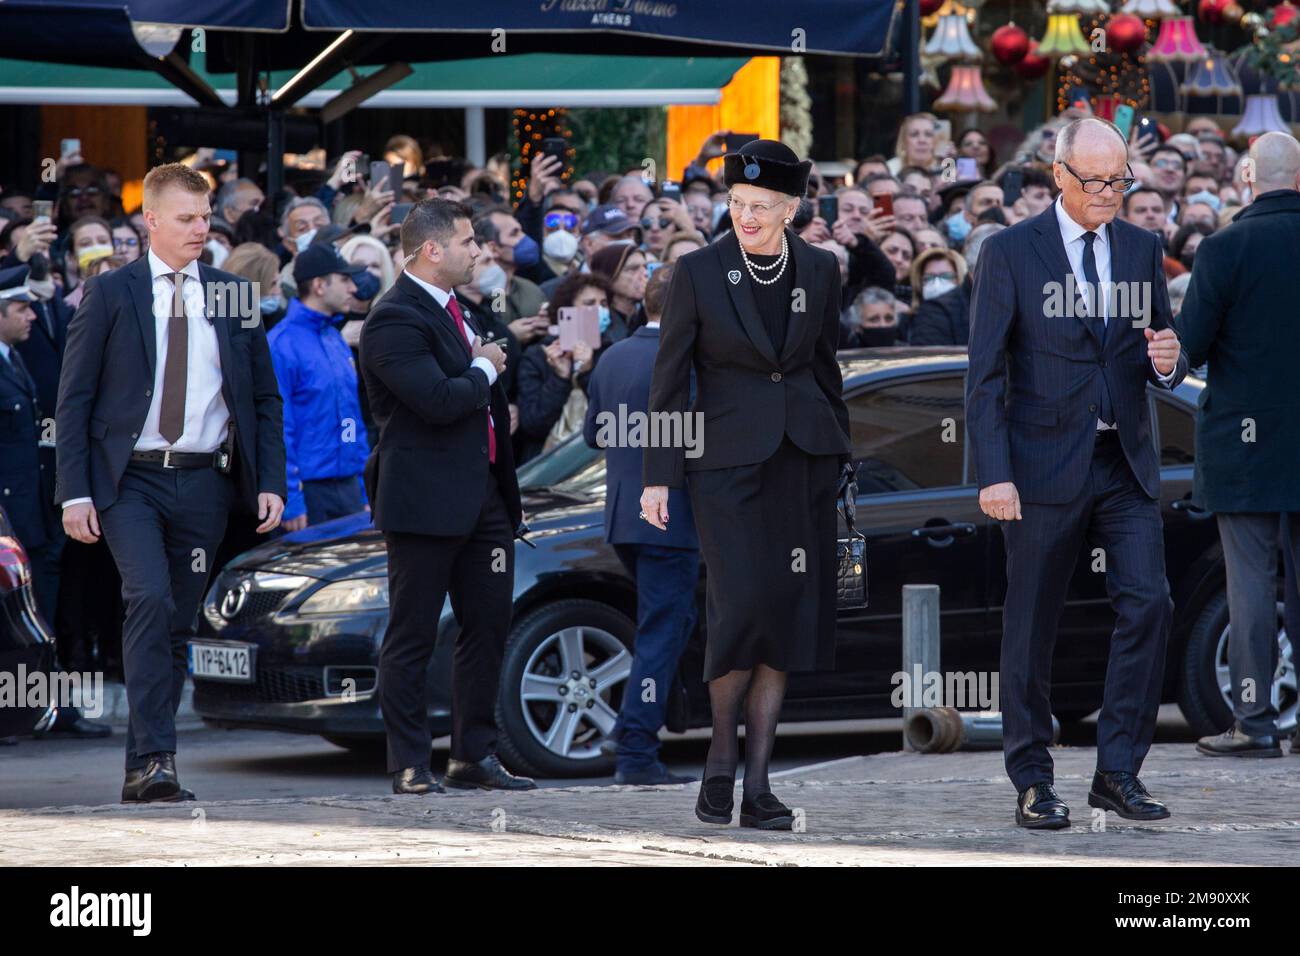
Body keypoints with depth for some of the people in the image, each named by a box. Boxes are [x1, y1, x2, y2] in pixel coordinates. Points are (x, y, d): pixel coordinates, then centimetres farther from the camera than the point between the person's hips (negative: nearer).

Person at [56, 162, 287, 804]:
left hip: (204, 482, 3)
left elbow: (265, 397, 14)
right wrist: (75, 491, -8)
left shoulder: (232, 296, 9)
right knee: (150, 600, -22)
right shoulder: (110, 294, 1)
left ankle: (144, 772, 13)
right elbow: (74, 397, 0)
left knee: (177, 625, 5)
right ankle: (154, 758, -23)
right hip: (130, 479, -3)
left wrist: (271, 482, 3)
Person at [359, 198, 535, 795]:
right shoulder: (394, 320, -15)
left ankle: (474, 756, 18)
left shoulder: (451, 309, 16)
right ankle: (410, 766, 2)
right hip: (426, 503, -9)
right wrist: (485, 370, -7)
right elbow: (438, 400, -27)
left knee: (488, 627, 10)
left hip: (482, 498, 9)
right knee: (412, 637, -2)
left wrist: (510, 497, 21)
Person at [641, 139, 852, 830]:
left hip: (803, 456, 4)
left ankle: (757, 782, 4)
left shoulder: (818, 270, 4)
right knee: (743, 606, -15)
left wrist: (838, 457, 16)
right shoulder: (698, 272, -6)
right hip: (728, 457, -3)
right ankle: (719, 764, 4)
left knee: (788, 613, 0)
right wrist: (658, 477, -4)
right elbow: (669, 378, -2)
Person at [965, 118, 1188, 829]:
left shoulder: (1140, 249, 10)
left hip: (1126, 464, 3)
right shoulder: (1010, 253, -3)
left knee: (1148, 605, -9)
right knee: (1032, 629, 2)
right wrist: (993, 474, -13)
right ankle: (1032, 783, 12)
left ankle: (1118, 772, -1)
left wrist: (1167, 362, -10)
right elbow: (984, 375, -4)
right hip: (1045, 468, -3)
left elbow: (1160, 364, 15)